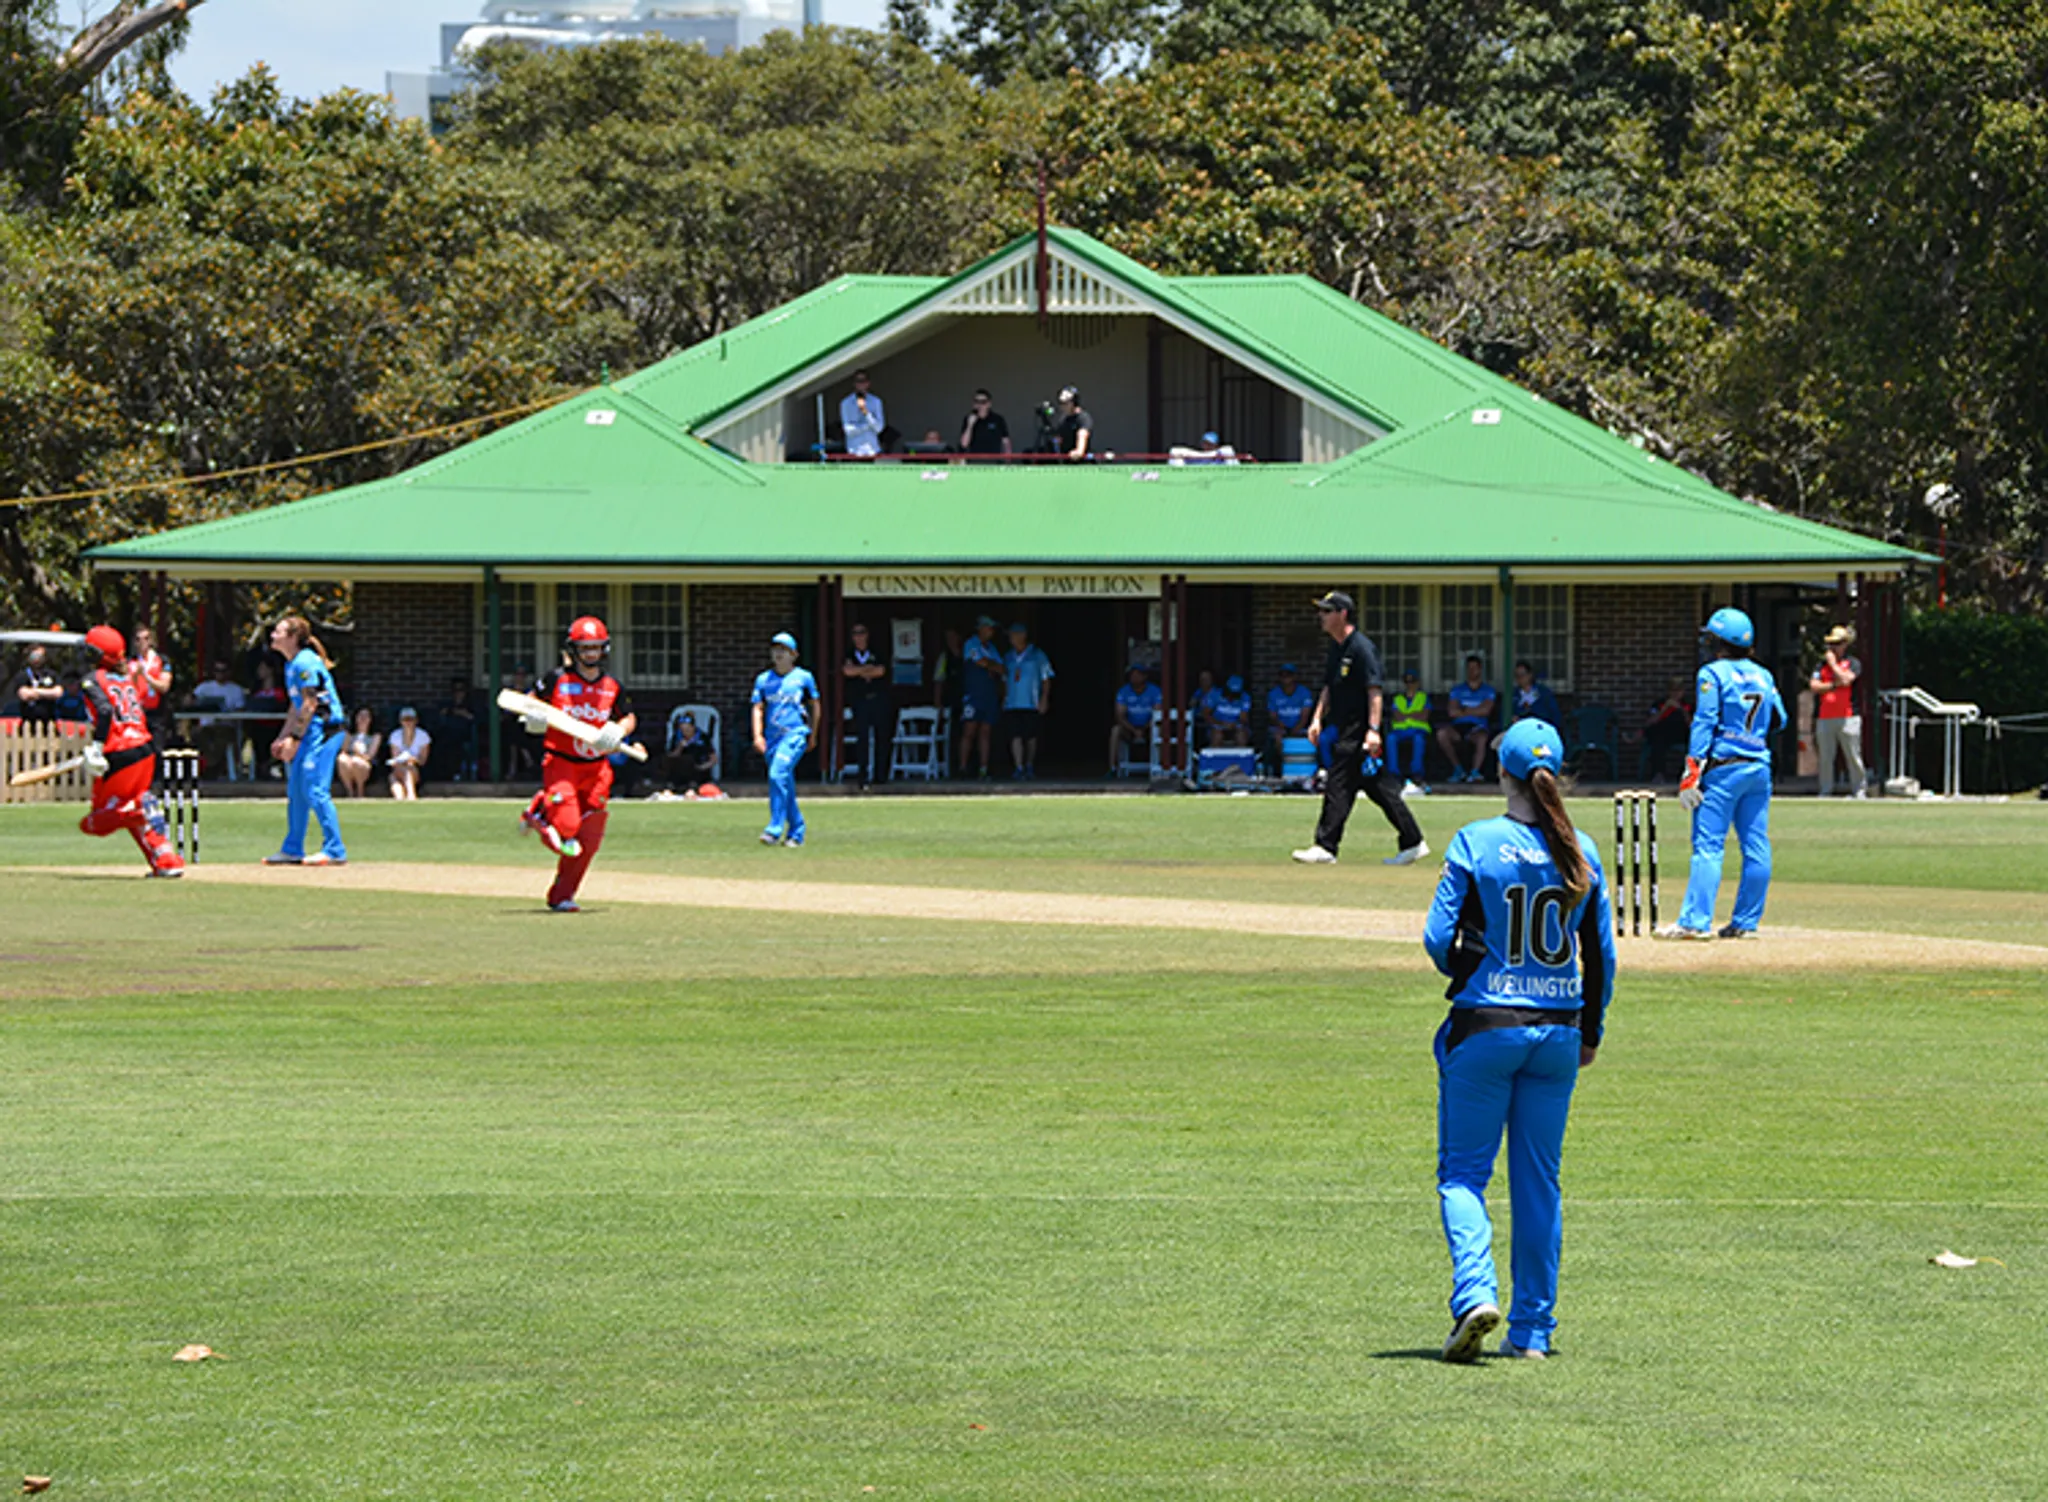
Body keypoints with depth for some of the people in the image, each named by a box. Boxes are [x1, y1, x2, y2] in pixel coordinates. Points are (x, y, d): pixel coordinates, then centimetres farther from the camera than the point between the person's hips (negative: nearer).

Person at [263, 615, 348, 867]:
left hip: (324, 729, -10)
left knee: (315, 790, -14)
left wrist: (295, 739, -17)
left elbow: (309, 705, -18)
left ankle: (335, 850, -12)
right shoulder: (291, 665, 16)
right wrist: (282, 738, 20)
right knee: (295, 790, 13)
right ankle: (292, 850, 21)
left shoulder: (305, 663, -14)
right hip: (309, 732, 10)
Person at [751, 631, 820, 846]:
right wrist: (758, 735, -5)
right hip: (772, 737, 5)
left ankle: (775, 829, -26)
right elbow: (758, 708, 8)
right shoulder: (763, 680, 11)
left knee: (778, 774, -23)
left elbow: (815, 705, 15)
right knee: (786, 787, 8)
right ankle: (797, 833, 19)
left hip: (795, 734, -4)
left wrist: (812, 734, 17)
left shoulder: (803, 677, 4)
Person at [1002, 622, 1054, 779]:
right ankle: (1019, 768, -14)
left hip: (1031, 705, -2)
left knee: (1031, 737, 5)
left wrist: (1044, 699, -9)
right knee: (1016, 736, -10)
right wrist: (1004, 699, 11)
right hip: (1012, 705, 3)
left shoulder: (1037, 655, 0)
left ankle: (1030, 765, 25)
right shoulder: (1008, 657, 12)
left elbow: (1046, 679, 0)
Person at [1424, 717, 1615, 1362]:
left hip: (1485, 1025, -3)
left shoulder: (1476, 843, -10)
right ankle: (1533, 1328, 12)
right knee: (1539, 1181, 11)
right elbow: (1601, 953, 6)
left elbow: (1439, 938, -10)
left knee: (1463, 1171, 5)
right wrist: (1591, 1030, 18)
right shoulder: (1581, 852, 2)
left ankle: (1475, 1293, -16)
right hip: (1558, 1031, 4)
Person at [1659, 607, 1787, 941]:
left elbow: (1704, 724, -11)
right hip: (1759, 769, 6)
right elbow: (1779, 721, 15)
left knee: (1708, 845, -8)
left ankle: (1696, 921, -15)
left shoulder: (1713, 675, -5)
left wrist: (1692, 772, -13)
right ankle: (1746, 922, 9)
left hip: (1723, 769, -6)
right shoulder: (1763, 677, 12)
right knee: (1756, 847, 7)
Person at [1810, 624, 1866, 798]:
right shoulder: (1822, 664, 15)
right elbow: (1814, 686, 3)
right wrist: (1834, 685, -10)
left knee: (1853, 756, -5)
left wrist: (1832, 662, -4)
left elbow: (1845, 679, -15)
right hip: (1824, 717, 4)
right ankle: (1826, 791, 10)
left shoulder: (1853, 664, 4)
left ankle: (1858, 790, 0)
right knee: (1825, 757, 4)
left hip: (1847, 717, -4)